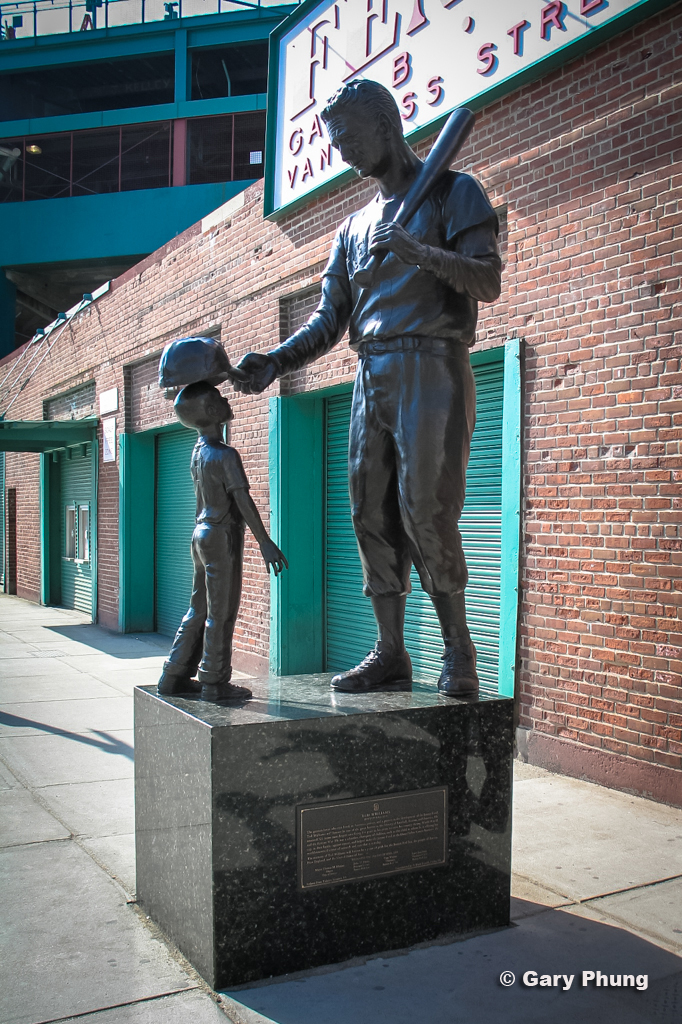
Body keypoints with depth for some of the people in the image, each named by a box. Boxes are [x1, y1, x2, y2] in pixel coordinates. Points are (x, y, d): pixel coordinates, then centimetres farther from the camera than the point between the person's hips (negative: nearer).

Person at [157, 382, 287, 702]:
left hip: (202, 534, 8)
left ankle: (174, 676, 18)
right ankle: (215, 682, 4)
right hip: (222, 535, -8)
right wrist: (265, 543, -22)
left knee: (199, 609, 14)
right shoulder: (225, 455, -16)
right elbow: (243, 500, -21)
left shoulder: (198, 451, 10)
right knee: (221, 612, -2)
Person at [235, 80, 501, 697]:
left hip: (431, 371, -6)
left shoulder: (452, 192, 9)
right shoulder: (354, 227, 25)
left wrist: (420, 253, -21)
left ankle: (459, 652, -1)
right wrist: (275, 363, -1)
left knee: (424, 512, -14)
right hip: (371, 379, 6)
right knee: (373, 519, 0)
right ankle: (390, 656, 6)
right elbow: (329, 322, 16)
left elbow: (489, 282, -5)